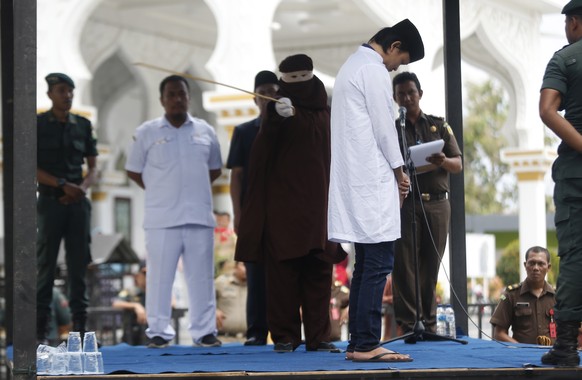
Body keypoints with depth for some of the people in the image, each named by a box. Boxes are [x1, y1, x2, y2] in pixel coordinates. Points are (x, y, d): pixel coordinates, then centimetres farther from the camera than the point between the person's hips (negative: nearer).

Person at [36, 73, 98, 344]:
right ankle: (41, 330, -3)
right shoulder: (38, 125, 1)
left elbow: (92, 168, 12)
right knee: (45, 265, -4)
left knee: (79, 265, 2)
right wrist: (63, 185, -14)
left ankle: (80, 327, 5)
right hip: (50, 201, -3)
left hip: (78, 202, 3)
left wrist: (82, 187, -8)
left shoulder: (83, 126, 11)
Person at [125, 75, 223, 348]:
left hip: (199, 216, 2)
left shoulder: (205, 131, 10)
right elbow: (134, 171, 10)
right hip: (162, 219, -2)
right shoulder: (147, 132, 3)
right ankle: (158, 332, 5)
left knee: (202, 276, 4)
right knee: (160, 276, -1)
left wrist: (193, 186, 8)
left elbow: (215, 169, 20)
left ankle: (205, 331, 9)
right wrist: (160, 191, 3)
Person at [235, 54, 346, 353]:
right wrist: (277, 115, -46)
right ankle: (284, 336, 0)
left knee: (319, 271, 2)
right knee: (283, 268, -4)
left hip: (318, 203, 4)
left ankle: (318, 336, 6)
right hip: (283, 202, -4)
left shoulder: (324, 113, 13)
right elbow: (267, 136, -24)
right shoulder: (279, 110, -1)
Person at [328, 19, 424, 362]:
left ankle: (358, 343, 10)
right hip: (372, 181, -10)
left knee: (367, 266, 11)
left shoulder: (352, 66, 21)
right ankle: (367, 344, -11)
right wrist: (399, 171, 1)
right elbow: (384, 127, -12)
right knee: (379, 264, -9)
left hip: (355, 182, 10)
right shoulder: (374, 70, -10)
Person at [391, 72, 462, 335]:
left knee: (431, 266, 1)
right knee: (404, 265, -7)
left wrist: (444, 161, -12)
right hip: (404, 202, -1)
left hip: (436, 202, 1)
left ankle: (428, 322, 6)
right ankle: (407, 324, -7)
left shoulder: (439, 126, 16)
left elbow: (458, 165, 10)